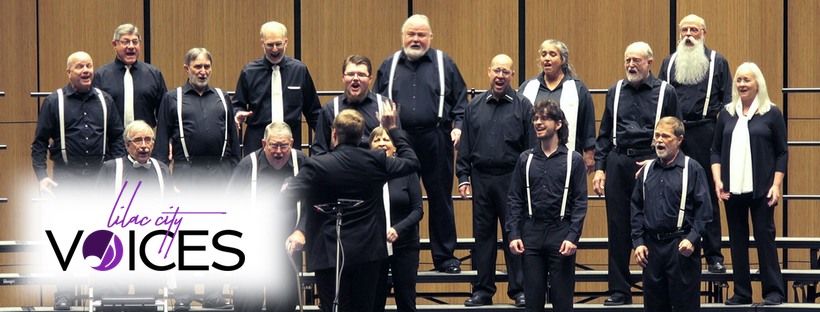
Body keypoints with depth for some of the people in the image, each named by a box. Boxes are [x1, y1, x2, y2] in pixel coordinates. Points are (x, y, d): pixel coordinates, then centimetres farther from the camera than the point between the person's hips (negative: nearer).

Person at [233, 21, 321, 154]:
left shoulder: (299, 70, 4)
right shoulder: (249, 72, 3)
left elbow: (313, 109, 13)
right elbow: (238, 104, 14)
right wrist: (239, 114, -8)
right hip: (257, 142, 0)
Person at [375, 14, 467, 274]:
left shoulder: (444, 64, 6)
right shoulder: (389, 66, 11)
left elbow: (460, 100, 6)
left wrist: (458, 126, -7)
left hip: (436, 142, -1)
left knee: (440, 199, 4)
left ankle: (444, 256, 11)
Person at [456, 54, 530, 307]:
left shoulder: (522, 106, 1)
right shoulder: (475, 106, 9)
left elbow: (532, 147, -1)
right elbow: (465, 145, 12)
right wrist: (463, 176, 4)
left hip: (511, 179, -3)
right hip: (481, 178, 3)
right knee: (483, 234, 7)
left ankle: (519, 289, 6)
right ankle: (482, 290, 14)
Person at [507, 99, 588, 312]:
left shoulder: (573, 160, 2)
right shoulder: (525, 159, 10)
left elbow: (580, 202, -2)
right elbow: (515, 200, 9)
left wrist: (573, 237, -12)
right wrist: (513, 234, -2)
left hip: (561, 235, -2)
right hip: (532, 234, 3)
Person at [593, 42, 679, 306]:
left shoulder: (665, 92, 3)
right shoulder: (615, 92, 13)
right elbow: (604, 134, 15)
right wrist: (599, 168, 6)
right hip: (618, 164, 3)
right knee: (618, 230, 4)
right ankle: (619, 290, 10)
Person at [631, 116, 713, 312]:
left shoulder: (692, 169, -3)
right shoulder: (647, 170, 10)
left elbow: (703, 209, -6)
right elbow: (637, 208, 13)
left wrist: (692, 239, -15)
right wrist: (638, 242, 5)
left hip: (681, 248, -4)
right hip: (651, 246, 5)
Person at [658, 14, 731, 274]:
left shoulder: (716, 62, 8)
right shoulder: (669, 63, 16)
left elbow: (727, 100, 5)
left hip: (705, 133, -3)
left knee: (708, 194, -1)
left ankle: (714, 256, 2)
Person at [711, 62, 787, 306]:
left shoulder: (771, 114, 1)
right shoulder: (727, 114, 9)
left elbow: (782, 153, 1)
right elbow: (716, 151, 11)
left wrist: (776, 185, -8)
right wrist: (718, 180, -2)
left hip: (761, 190, -3)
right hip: (733, 189, 3)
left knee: (765, 237, -3)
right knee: (737, 240, 5)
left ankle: (774, 291, 3)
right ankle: (741, 292, 11)